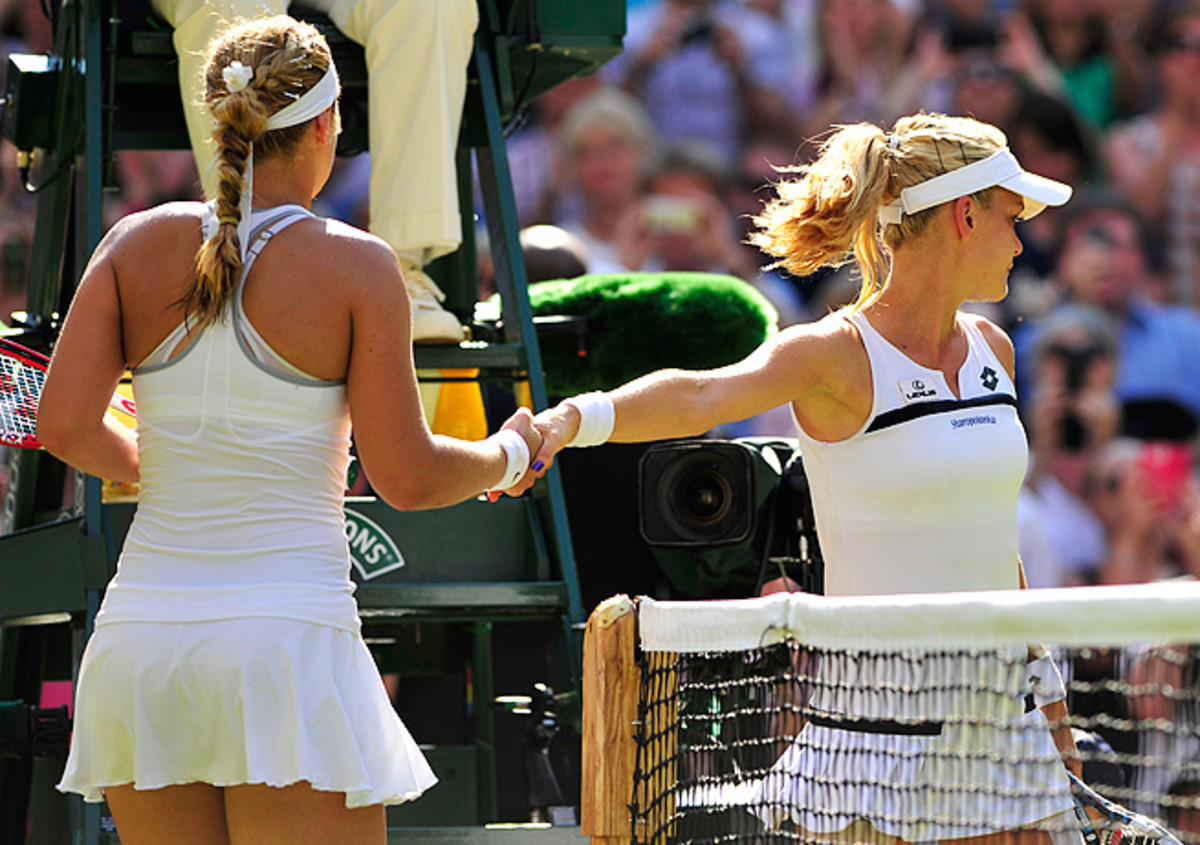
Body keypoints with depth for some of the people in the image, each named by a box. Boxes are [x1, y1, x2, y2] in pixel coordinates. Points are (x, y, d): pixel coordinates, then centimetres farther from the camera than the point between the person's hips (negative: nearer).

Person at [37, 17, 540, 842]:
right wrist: (508, 455, 16)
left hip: (143, 631, 5)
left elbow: (64, 424, -1)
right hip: (289, 636, -4)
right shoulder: (355, 265, -5)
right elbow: (406, 477, -5)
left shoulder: (137, 245, 5)